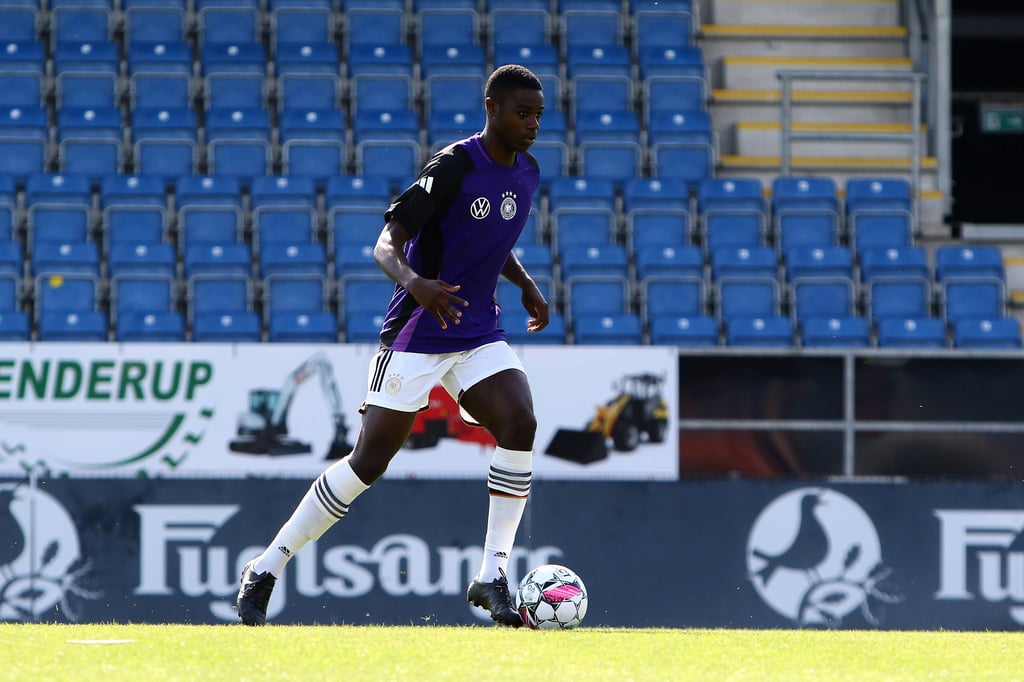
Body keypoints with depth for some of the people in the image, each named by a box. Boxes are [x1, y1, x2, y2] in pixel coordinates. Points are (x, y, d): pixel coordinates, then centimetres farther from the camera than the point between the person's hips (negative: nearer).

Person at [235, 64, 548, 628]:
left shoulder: (526, 171, 8)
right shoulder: (454, 165, -16)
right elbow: (387, 243, -19)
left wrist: (526, 283, 12)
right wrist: (415, 283, -38)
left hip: (478, 335, 6)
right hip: (416, 334, -6)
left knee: (520, 423, -19)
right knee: (370, 460, -5)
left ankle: (492, 576, -14)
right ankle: (268, 567, 9)